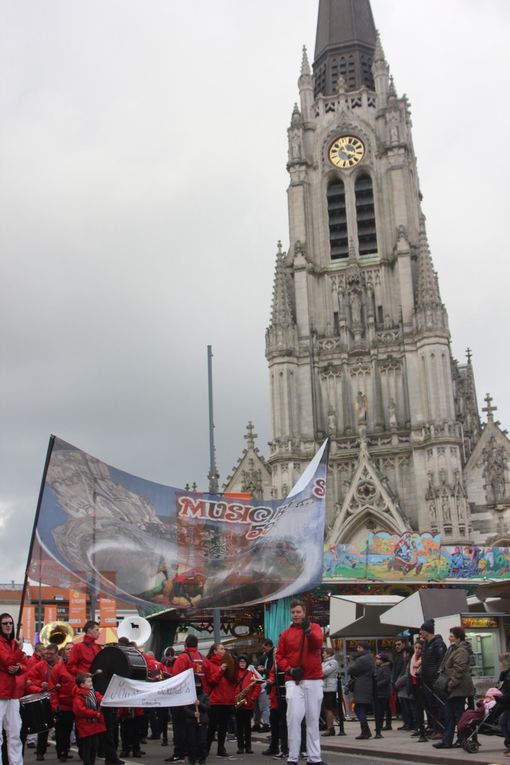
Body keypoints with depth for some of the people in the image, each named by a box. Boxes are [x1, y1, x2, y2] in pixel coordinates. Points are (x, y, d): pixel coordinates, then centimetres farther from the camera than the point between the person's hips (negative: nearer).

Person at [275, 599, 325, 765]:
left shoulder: (314, 627, 5)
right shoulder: (286, 634, 8)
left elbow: (318, 643, -14)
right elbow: (279, 656, 7)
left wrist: (308, 631, -33)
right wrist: (289, 669, -10)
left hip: (314, 680, 0)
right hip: (293, 681, 0)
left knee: (313, 719, 6)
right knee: (294, 717, -11)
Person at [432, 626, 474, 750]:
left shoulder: (461, 651, -14)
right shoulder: (453, 649, 17)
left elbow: (459, 670, -20)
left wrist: (451, 684, -19)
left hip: (458, 688, -10)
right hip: (453, 689, 10)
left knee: (458, 715, -3)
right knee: (448, 715, 9)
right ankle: (446, 740, 12)